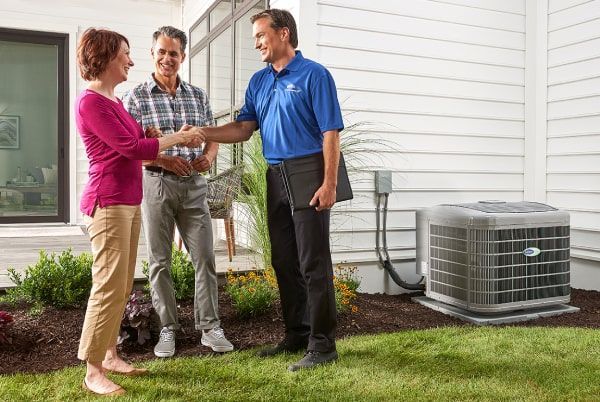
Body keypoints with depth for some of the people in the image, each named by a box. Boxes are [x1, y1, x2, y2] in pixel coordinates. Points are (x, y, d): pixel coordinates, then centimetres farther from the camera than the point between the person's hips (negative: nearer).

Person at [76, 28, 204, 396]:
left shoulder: (114, 101, 16)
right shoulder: (90, 102, -12)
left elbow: (137, 138, 18)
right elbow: (131, 148, -16)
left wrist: (179, 137, 7)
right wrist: (178, 138, -7)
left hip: (128, 203, 9)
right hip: (108, 204, -9)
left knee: (123, 287, 12)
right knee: (110, 287, -7)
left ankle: (110, 355, 22)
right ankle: (93, 372, 2)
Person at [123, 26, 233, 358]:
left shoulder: (198, 95, 11)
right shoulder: (136, 97, 0)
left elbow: (212, 135, 15)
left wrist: (208, 156, -7)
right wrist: (165, 161, -18)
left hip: (193, 185, 3)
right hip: (155, 183, -2)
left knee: (204, 257, 2)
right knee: (160, 261, 5)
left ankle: (210, 327, 13)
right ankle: (167, 329, 18)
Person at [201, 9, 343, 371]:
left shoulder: (314, 75, -5)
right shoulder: (259, 81, 16)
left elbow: (331, 133, -11)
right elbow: (243, 129, 11)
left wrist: (330, 184, -19)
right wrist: (202, 133, -2)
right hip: (276, 178, 7)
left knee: (313, 263, -4)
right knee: (284, 262, 11)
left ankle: (322, 344, 6)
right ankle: (296, 336, 24)